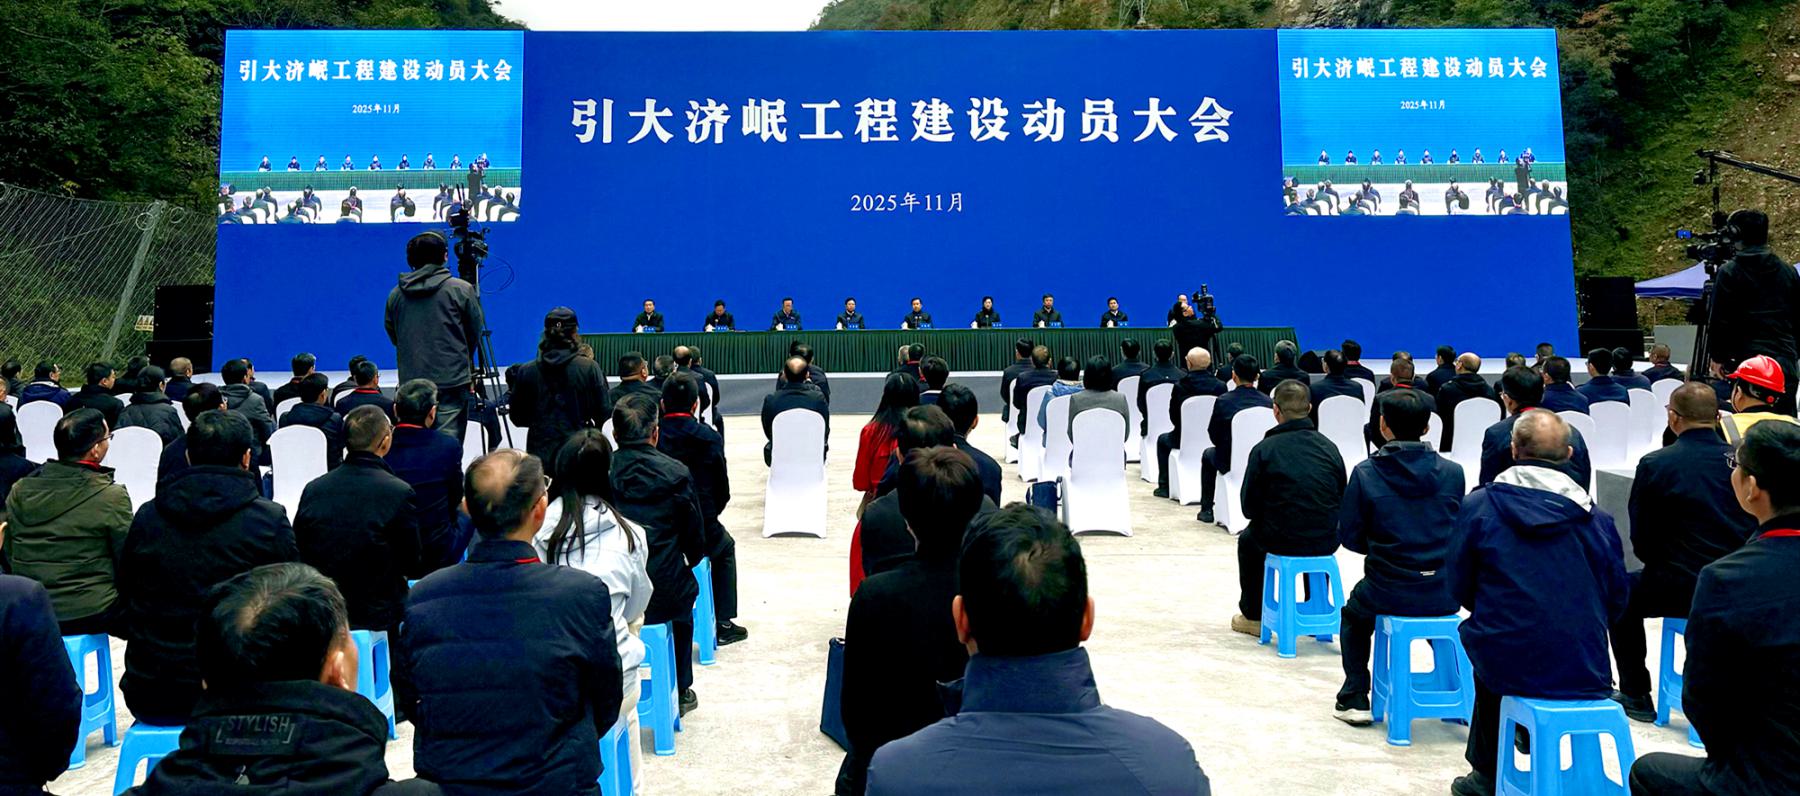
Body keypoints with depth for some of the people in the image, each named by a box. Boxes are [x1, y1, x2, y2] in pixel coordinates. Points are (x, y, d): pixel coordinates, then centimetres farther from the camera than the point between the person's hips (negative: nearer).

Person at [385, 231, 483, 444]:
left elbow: (393, 337, 15)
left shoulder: (395, 295, 7)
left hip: (410, 383, 4)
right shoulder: (461, 290, -4)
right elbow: (476, 333, 4)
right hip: (452, 381, -4)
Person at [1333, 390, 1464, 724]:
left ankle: (1354, 698, 25)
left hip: (1388, 592, -2)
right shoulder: (1452, 472, -4)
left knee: (1354, 616, 31)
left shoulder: (1365, 474, -11)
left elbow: (1348, 536, -5)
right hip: (1444, 594, 2)